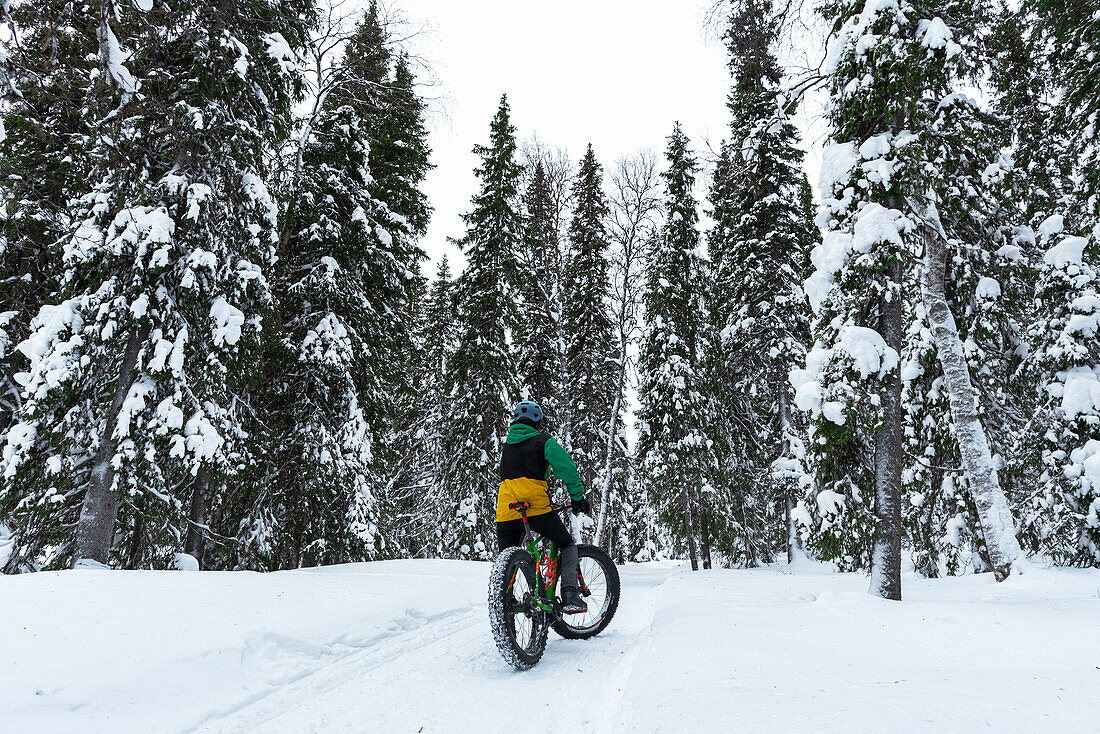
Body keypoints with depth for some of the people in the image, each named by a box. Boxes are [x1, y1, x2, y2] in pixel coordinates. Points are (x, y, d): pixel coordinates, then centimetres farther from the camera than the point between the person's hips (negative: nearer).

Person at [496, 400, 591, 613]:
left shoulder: (506, 445, 24)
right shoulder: (544, 442, 6)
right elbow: (567, 469, -5)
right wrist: (578, 499, 4)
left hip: (506, 512, 4)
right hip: (537, 508, -4)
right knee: (568, 546, 13)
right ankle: (569, 595, -1)